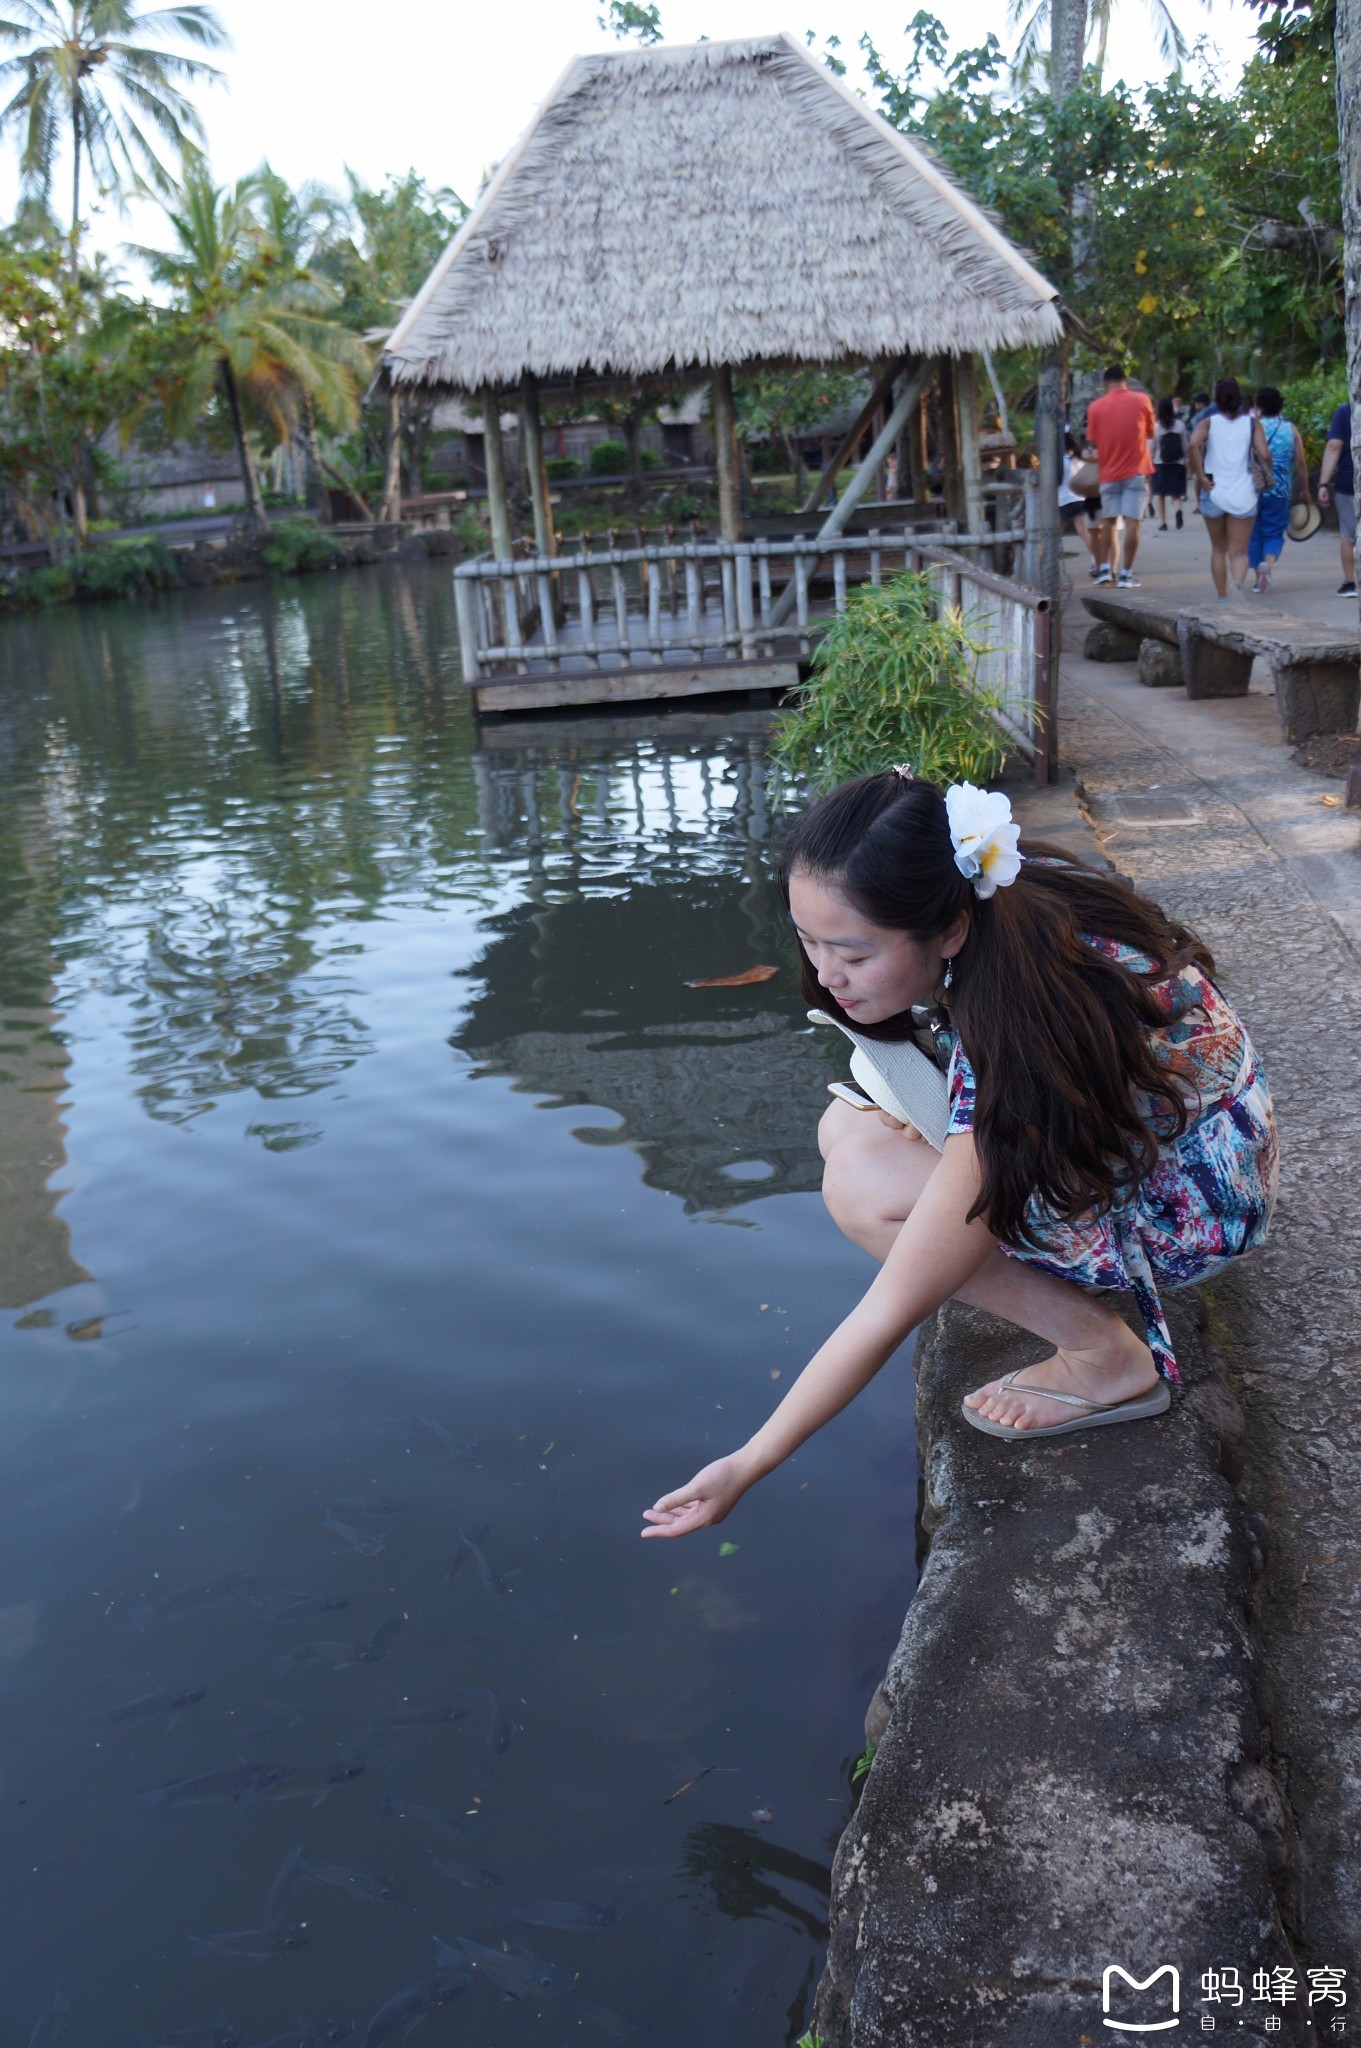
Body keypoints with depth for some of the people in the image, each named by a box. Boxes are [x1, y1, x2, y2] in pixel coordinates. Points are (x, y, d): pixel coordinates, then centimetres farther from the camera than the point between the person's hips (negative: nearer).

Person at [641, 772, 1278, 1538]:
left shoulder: (1016, 1051, -37)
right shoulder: (997, 896, -17)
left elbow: (889, 1316, -30)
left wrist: (745, 1468, -21)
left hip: (1201, 1197, -8)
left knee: (867, 1188, -24)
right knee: (847, 1127, 2)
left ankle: (1110, 1358, -7)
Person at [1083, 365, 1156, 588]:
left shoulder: (1095, 407, -2)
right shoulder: (1142, 400, -1)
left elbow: (1093, 442, 3)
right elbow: (1151, 431, 11)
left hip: (1108, 473, 1)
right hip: (1136, 471, -1)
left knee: (1108, 522, 15)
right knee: (1132, 522, -3)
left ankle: (1106, 568, 15)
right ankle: (1125, 573, -6)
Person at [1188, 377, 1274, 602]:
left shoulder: (1209, 422, 2)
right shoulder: (1252, 423, 3)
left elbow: (1194, 444, -18)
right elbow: (1264, 456, -8)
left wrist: (1200, 476, -13)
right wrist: (1267, 475, 11)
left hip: (1213, 493, 1)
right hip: (1243, 495, 0)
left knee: (1218, 549, 17)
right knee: (1239, 552, 1)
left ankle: (1222, 599, 20)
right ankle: (1239, 582, -30)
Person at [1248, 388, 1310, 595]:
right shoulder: (1291, 429, 1)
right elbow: (1300, 463, 1)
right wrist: (1304, 490, 12)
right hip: (1280, 492, 1)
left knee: (1253, 534, 11)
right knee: (1274, 533, 7)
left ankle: (1258, 578, 12)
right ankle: (1268, 564, -22)